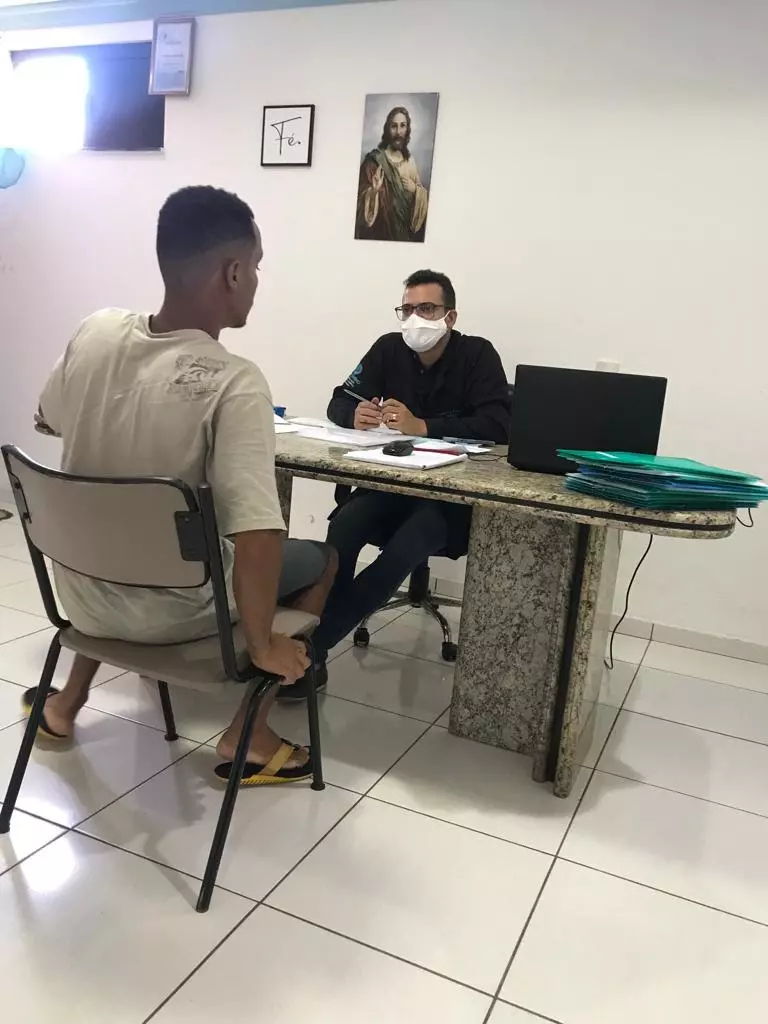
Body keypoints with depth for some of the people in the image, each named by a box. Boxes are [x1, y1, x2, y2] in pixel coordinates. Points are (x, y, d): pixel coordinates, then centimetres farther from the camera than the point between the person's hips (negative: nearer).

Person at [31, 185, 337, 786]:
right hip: (171, 612, -5)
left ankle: (68, 704, 44)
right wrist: (263, 645, -19)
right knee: (322, 558, 15)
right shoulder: (233, 381, -27)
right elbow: (257, 537, -34)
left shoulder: (96, 331, -9)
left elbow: (48, 422, 10)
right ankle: (247, 738, 18)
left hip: (82, 595, 6)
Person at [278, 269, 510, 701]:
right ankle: (312, 652, -23)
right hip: (393, 482, 4)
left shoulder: (478, 355, -7)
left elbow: (498, 427, -20)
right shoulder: (389, 349, 5)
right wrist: (355, 415, -20)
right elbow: (339, 401, 5)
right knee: (344, 525, -28)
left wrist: (422, 426, -30)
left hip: (453, 494, -3)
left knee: (402, 551, -32)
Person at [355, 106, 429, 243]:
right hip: (380, 230, -4)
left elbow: (423, 196, 14)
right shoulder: (374, 159, -7)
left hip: (405, 229, 5)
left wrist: (415, 189, -6)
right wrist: (374, 190, -28)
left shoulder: (410, 161, 8)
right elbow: (362, 198, -9)